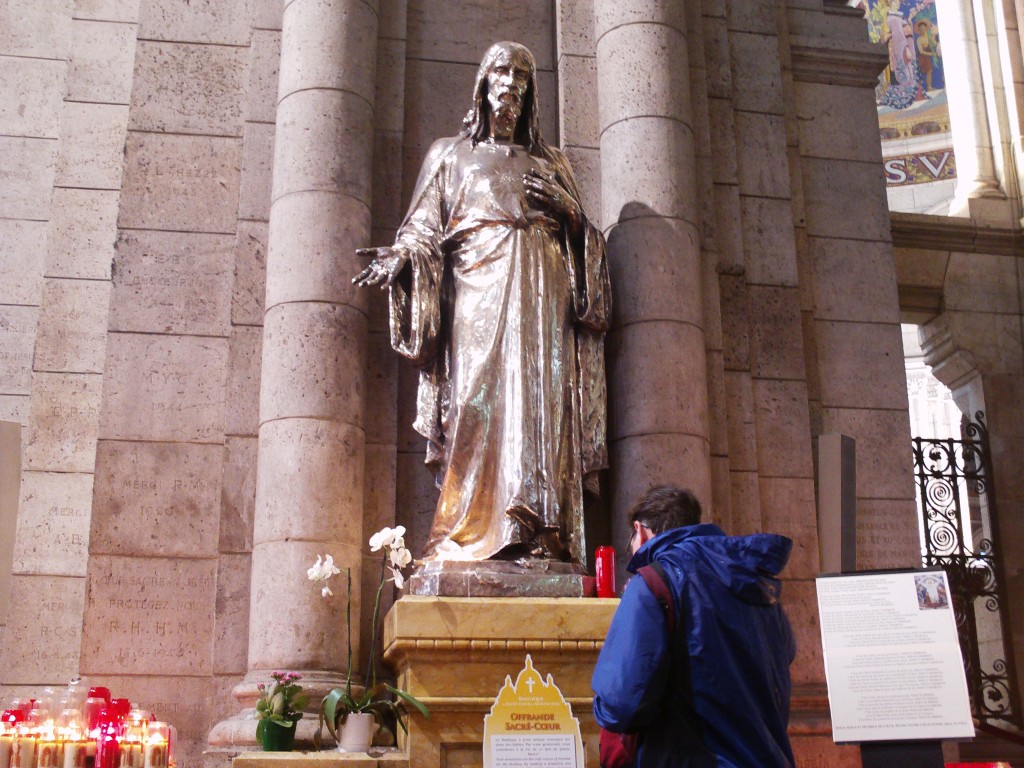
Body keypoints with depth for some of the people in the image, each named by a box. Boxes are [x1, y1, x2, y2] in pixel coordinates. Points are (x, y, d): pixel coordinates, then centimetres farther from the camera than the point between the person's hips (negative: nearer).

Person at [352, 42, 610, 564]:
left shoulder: (551, 163, 26)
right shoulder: (451, 154, 22)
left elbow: (582, 236, 20)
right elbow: (424, 227, 10)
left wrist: (564, 205, -1)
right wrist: (399, 256, -11)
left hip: (542, 293, 2)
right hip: (479, 288, -2)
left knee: (543, 400, -12)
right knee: (480, 394, -16)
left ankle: (542, 534, -16)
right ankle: (474, 534, -19)